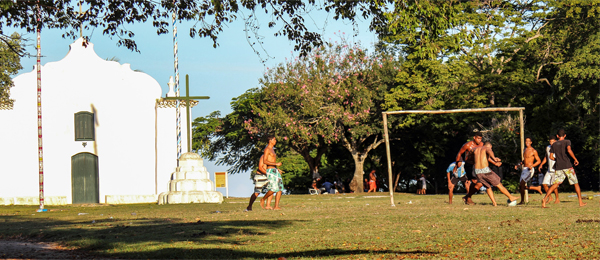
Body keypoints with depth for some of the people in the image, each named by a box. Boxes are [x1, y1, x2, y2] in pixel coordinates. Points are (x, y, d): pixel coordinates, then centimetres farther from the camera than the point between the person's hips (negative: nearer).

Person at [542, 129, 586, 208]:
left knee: (555, 184, -1)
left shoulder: (554, 145, 14)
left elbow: (551, 157, 10)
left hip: (558, 167, 3)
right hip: (567, 166, -3)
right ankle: (580, 202, 7)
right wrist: (575, 159, -8)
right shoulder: (567, 142, 2)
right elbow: (569, 150, -16)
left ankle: (545, 199, -20)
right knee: (576, 183, 8)